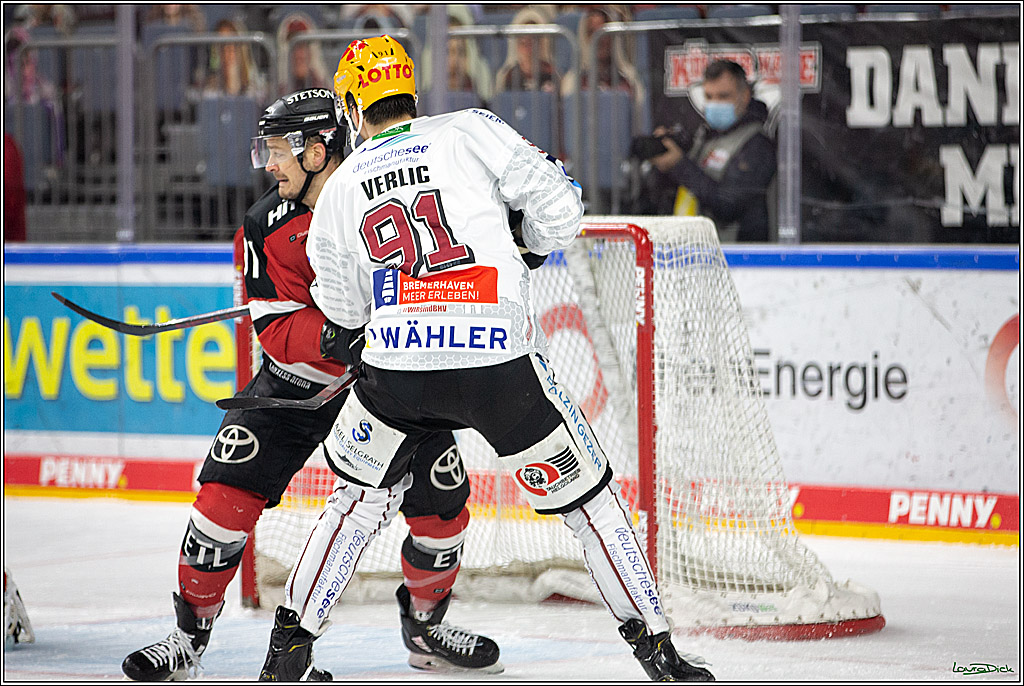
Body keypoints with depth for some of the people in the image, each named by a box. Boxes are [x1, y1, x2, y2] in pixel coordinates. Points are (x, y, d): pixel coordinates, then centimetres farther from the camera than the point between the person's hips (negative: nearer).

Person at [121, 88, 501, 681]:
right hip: (297, 381, 0)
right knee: (229, 491, -13)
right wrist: (332, 337, -34)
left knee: (442, 504, -6)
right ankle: (190, 635, 1)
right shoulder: (269, 226, -12)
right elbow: (277, 330, -16)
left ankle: (426, 624, 21)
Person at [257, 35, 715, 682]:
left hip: (397, 364, 2)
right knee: (585, 492, 10)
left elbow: (344, 309, 24)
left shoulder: (339, 188, 14)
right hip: (501, 360, -2)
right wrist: (527, 243, 20)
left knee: (360, 497, 24)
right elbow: (559, 207, -1)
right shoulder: (471, 130, 6)